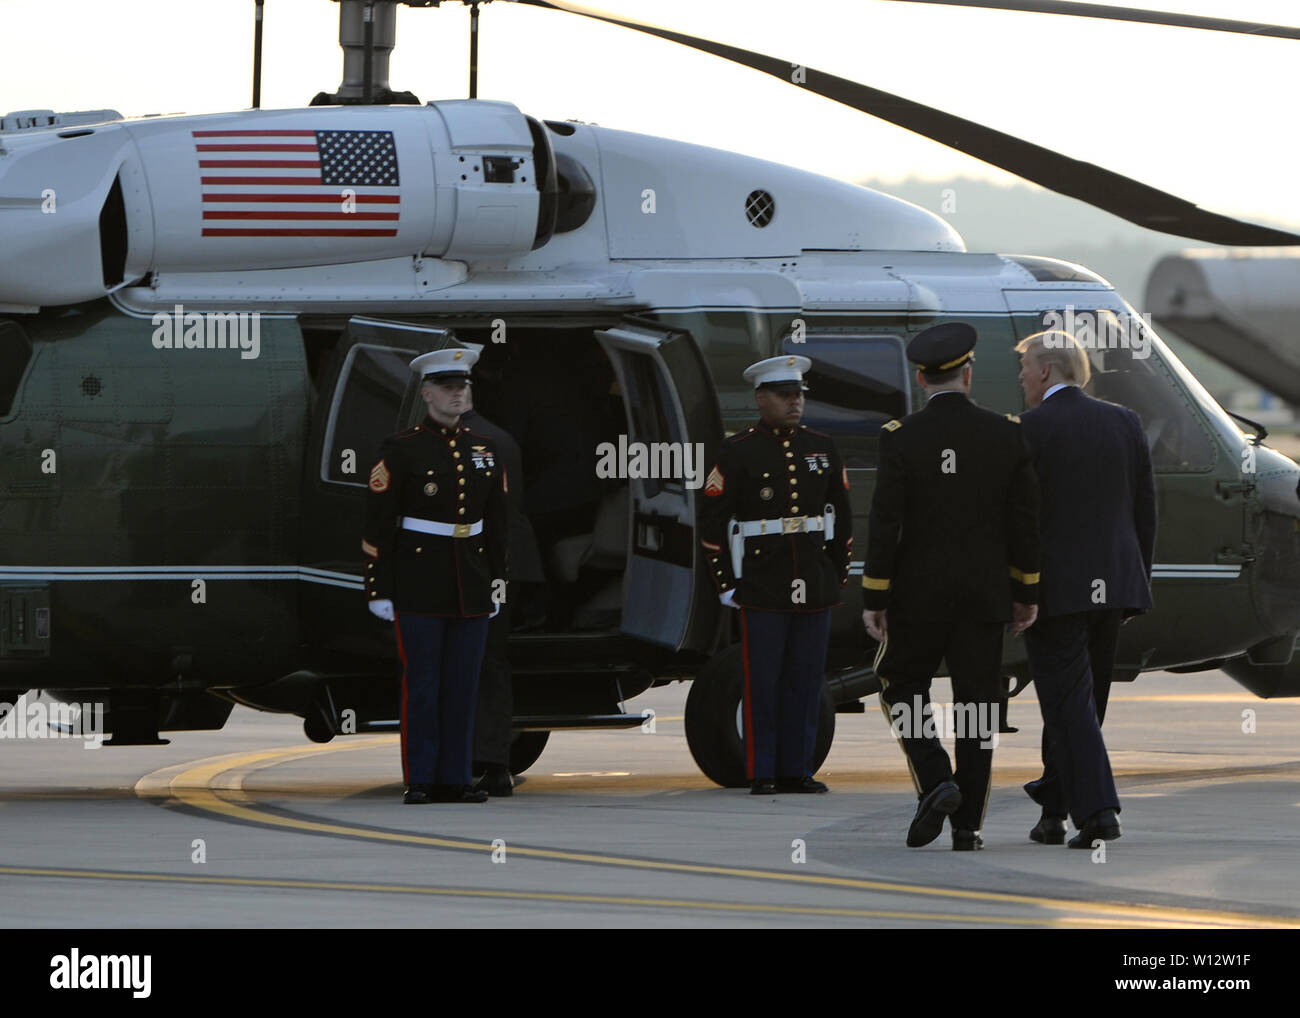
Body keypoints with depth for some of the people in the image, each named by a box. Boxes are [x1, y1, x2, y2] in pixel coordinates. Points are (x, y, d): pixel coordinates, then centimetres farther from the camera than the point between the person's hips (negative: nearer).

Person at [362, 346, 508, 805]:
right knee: (421, 684, -2)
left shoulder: (484, 450, 11)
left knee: (463, 685, 5)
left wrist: (497, 580, 13)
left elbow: (496, 522, 17)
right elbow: (377, 525, -7)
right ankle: (419, 781, 2)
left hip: (471, 589, 5)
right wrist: (379, 590, -10)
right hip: (419, 589, -5)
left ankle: (454, 779, 10)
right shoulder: (400, 450, -5)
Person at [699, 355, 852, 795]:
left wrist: (838, 576, 14)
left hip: (815, 588, 4)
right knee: (762, 682, -2)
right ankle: (762, 773, 2)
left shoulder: (822, 449, 11)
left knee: (806, 680, 5)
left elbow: (841, 516, 18)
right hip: (762, 589, -4)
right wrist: (725, 583, -4)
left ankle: (796, 770, 11)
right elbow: (713, 520, -1)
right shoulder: (738, 452, -1)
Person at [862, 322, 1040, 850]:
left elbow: (884, 524, -10)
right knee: (976, 704, 6)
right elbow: (1025, 521, 1)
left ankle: (935, 782, -7)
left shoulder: (902, 437, -10)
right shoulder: (1006, 434, -3)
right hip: (984, 594, 2)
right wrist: (1027, 592, 10)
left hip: (919, 594, -2)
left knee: (902, 687, 15)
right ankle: (968, 824, 5)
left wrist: (874, 599, -3)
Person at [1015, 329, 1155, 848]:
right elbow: (1145, 509, 9)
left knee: (1068, 702, -4)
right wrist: (1138, 579, 16)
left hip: (1054, 586, -6)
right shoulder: (1124, 422, 7)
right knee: (1079, 701, 16)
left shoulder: (1029, 430, -9)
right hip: (1113, 585, 6)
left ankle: (1097, 809, -15)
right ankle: (1053, 809, 27)